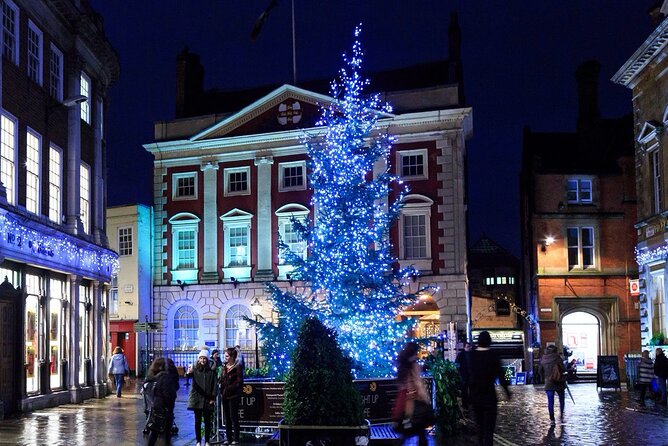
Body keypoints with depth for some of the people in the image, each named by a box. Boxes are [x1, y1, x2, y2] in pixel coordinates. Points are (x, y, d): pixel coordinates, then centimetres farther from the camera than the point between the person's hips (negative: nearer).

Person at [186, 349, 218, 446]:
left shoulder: (211, 371, 2)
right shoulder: (195, 369, 1)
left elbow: (214, 385, 2)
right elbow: (187, 376, -18)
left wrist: (213, 398, -5)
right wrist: (188, 373, -41)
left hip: (207, 399, 0)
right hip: (197, 398, 0)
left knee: (207, 421, 4)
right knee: (197, 420, 4)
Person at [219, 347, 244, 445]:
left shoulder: (237, 367, -8)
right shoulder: (224, 367, 12)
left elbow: (239, 382, -11)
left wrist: (230, 388, -15)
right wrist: (219, 383, -1)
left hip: (233, 396, -7)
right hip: (224, 395, 7)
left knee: (233, 417, -4)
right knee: (226, 417, 10)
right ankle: (228, 438, 17)